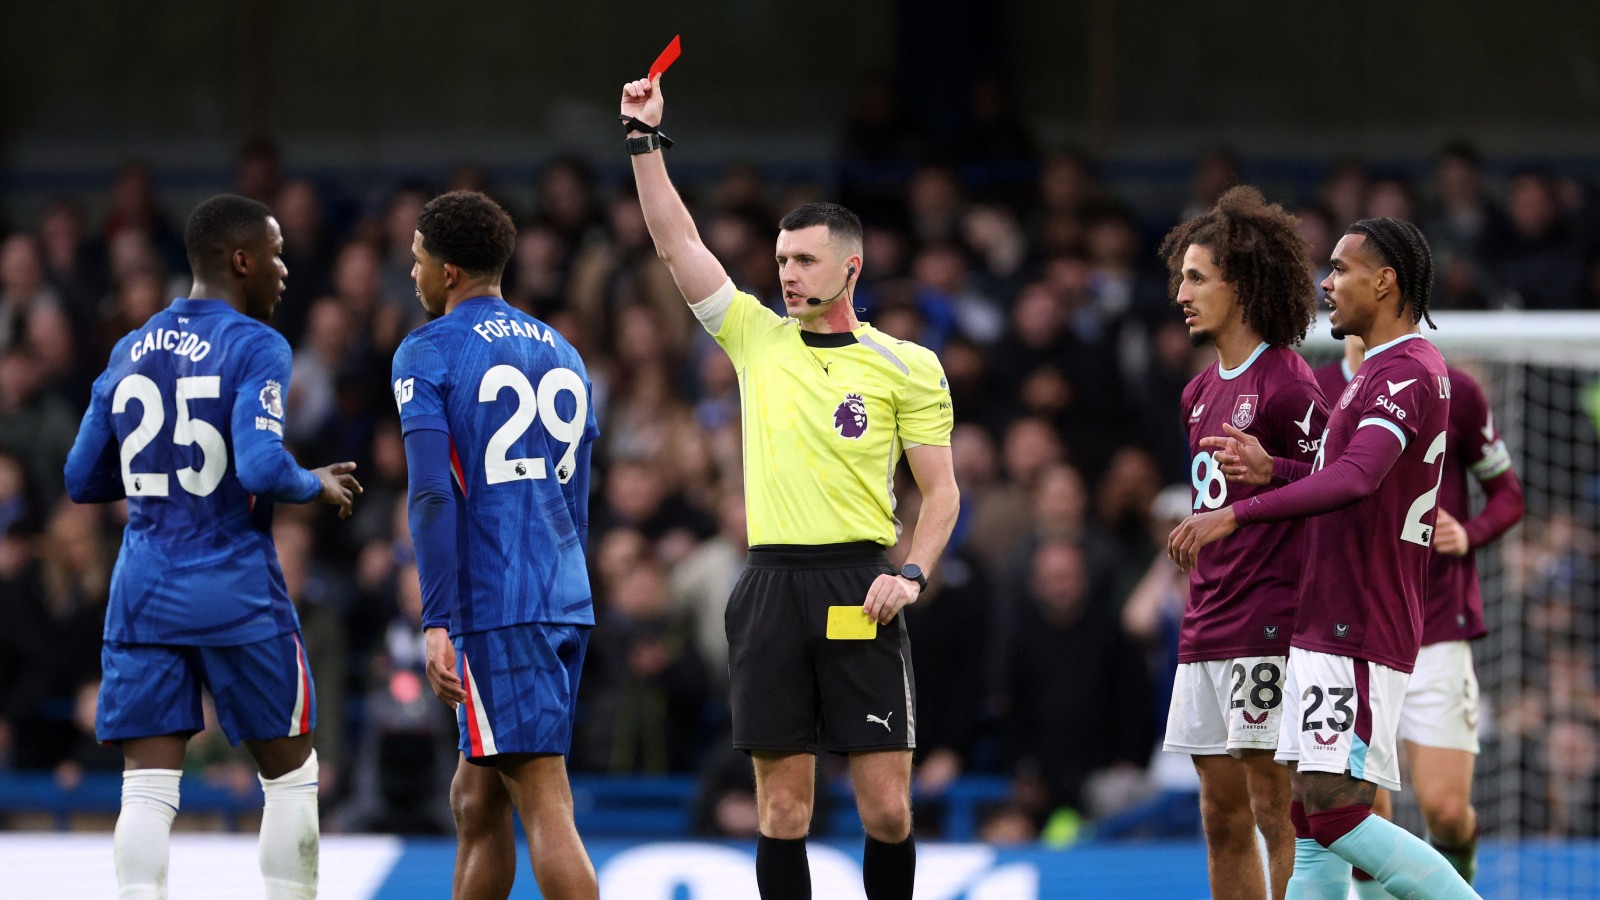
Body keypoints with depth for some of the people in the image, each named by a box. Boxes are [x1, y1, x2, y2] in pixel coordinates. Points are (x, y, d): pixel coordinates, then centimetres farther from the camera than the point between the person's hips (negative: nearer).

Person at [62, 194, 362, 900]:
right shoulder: (255, 347, -9)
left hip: (143, 597, 5)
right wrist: (318, 487, -2)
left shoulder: (130, 352, 10)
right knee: (290, 774, 11)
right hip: (236, 599, -5)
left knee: (148, 789, -1)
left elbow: (82, 481, 14)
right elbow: (262, 468, -22)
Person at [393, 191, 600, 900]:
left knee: (545, 803, -12)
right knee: (476, 801, 16)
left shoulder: (427, 354, -5)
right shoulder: (562, 354, 18)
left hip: (492, 608, -8)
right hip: (566, 601, 8)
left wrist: (437, 624, -16)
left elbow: (432, 497, -14)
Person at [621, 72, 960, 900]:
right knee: (783, 807, 1)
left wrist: (912, 572, -10)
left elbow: (940, 490, 5)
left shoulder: (907, 365, 4)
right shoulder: (755, 337, 11)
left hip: (860, 590, -2)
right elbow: (676, 242, 5)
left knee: (886, 807, -5)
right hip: (771, 586, 2)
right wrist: (645, 139, -2)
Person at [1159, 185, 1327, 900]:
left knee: (1276, 807, -9)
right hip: (1204, 628, 9)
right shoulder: (1200, 393, 18)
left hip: (1270, 627, -9)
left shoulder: (1287, 385, -10)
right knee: (1223, 817, 8)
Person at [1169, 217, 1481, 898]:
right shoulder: (1382, 369, 20)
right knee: (1312, 824, 6)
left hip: (1356, 632, -11)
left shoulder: (1404, 372, -15)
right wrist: (1273, 471, 8)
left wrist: (1235, 514, -35)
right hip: (1329, 630, 11)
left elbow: (1355, 478, -31)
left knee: (1335, 813, -16)